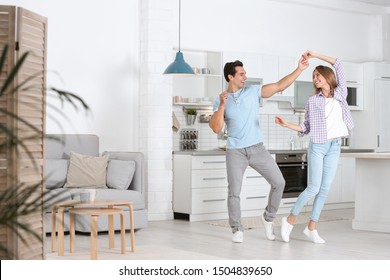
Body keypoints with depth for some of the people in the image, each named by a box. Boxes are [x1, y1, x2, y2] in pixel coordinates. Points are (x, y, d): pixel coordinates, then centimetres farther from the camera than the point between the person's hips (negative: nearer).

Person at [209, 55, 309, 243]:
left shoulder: (253, 91, 3)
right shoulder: (220, 101, 1)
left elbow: (279, 86, 0)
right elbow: (216, 128, -8)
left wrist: (299, 69, -7)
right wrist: (222, 105, -18)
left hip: (257, 148, 2)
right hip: (235, 152, -2)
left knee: (278, 182, -4)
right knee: (234, 192, -3)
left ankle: (268, 218, 16)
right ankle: (237, 230, 13)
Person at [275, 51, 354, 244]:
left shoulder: (340, 94, 7)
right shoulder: (312, 101, 3)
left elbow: (338, 65, 6)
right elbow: (306, 128, 4)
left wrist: (315, 55, 5)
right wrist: (286, 124, -9)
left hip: (334, 147, 3)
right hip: (318, 146, -3)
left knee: (325, 188, 2)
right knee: (314, 188, -8)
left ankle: (311, 228, 8)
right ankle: (290, 219, 7)